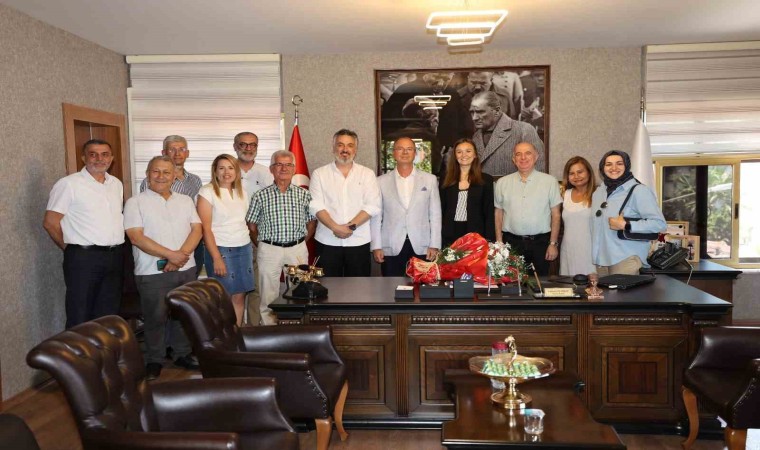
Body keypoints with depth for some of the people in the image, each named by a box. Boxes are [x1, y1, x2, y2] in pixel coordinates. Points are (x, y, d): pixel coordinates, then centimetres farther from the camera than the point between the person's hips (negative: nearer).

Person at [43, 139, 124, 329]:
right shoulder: (68, 184, -7)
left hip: (115, 256, 6)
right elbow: (50, 222, -7)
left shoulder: (117, 184, 12)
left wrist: (115, 247, 11)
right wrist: (70, 248, -1)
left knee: (108, 315, 14)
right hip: (83, 258, -6)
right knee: (80, 318, 1)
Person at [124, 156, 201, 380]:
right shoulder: (136, 202, -2)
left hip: (186, 269, 4)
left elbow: (196, 229, 3)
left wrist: (182, 255, -14)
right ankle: (154, 360, 20)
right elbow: (136, 236, -12)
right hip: (153, 272, -4)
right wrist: (170, 254, -18)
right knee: (155, 317, 4)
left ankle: (183, 354, 27)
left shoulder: (185, 201, 12)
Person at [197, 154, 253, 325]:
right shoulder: (207, 192, -6)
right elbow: (205, 228, -11)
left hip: (244, 248, 5)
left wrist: (252, 251, 5)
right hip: (221, 249, -5)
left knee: (240, 296, 7)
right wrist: (216, 258, -16)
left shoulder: (242, 193, 12)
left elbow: (245, 222, 13)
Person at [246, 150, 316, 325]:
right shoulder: (260, 196, 0)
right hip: (270, 250, -1)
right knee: (268, 296, 5)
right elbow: (251, 224, 5)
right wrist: (261, 245, 3)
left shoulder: (304, 194, 4)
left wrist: (302, 243, 6)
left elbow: (312, 221, 10)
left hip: (298, 249, 1)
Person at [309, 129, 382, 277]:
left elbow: (373, 206, -3)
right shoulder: (319, 174, 5)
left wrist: (351, 226, -14)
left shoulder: (367, 174, 6)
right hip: (327, 242, 0)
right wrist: (335, 227, -17)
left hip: (359, 242, 0)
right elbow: (316, 206, -4)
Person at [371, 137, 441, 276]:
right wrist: (376, 246, 0)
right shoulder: (381, 181, 5)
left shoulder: (430, 180, 7)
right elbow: (376, 216, 5)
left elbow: (435, 214, 6)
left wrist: (434, 245, 1)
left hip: (421, 247, 0)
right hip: (391, 248, 0)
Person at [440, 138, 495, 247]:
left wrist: (489, 241, -6)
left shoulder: (486, 180, 4)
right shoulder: (447, 179, 8)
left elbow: (489, 213, 2)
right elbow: (441, 209, 9)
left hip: (475, 234, -1)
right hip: (449, 235, 1)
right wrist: (437, 237, 2)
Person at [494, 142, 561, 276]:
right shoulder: (503, 183, 6)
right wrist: (499, 243, 5)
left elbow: (556, 214, 3)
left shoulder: (550, 181, 2)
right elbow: (498, 214, 9)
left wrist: (553, 244, -1)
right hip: (511, 242, 1)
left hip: (540, 243, -1)